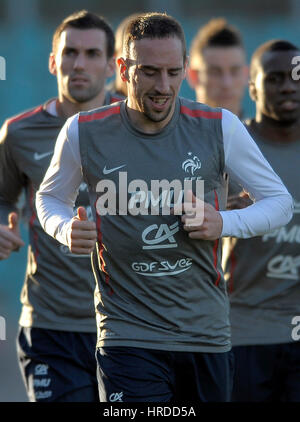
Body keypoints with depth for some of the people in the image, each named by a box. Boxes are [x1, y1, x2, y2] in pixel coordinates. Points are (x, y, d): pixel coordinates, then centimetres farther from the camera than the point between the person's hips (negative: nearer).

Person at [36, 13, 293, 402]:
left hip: (207, 335, 2)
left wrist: (224, 223, -12)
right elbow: (50, 196, 15)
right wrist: (65, 229, -8)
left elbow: (280, 202, 7)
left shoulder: (220, 128, -2)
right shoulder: (83, 133, -4)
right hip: (127, 337, -2)